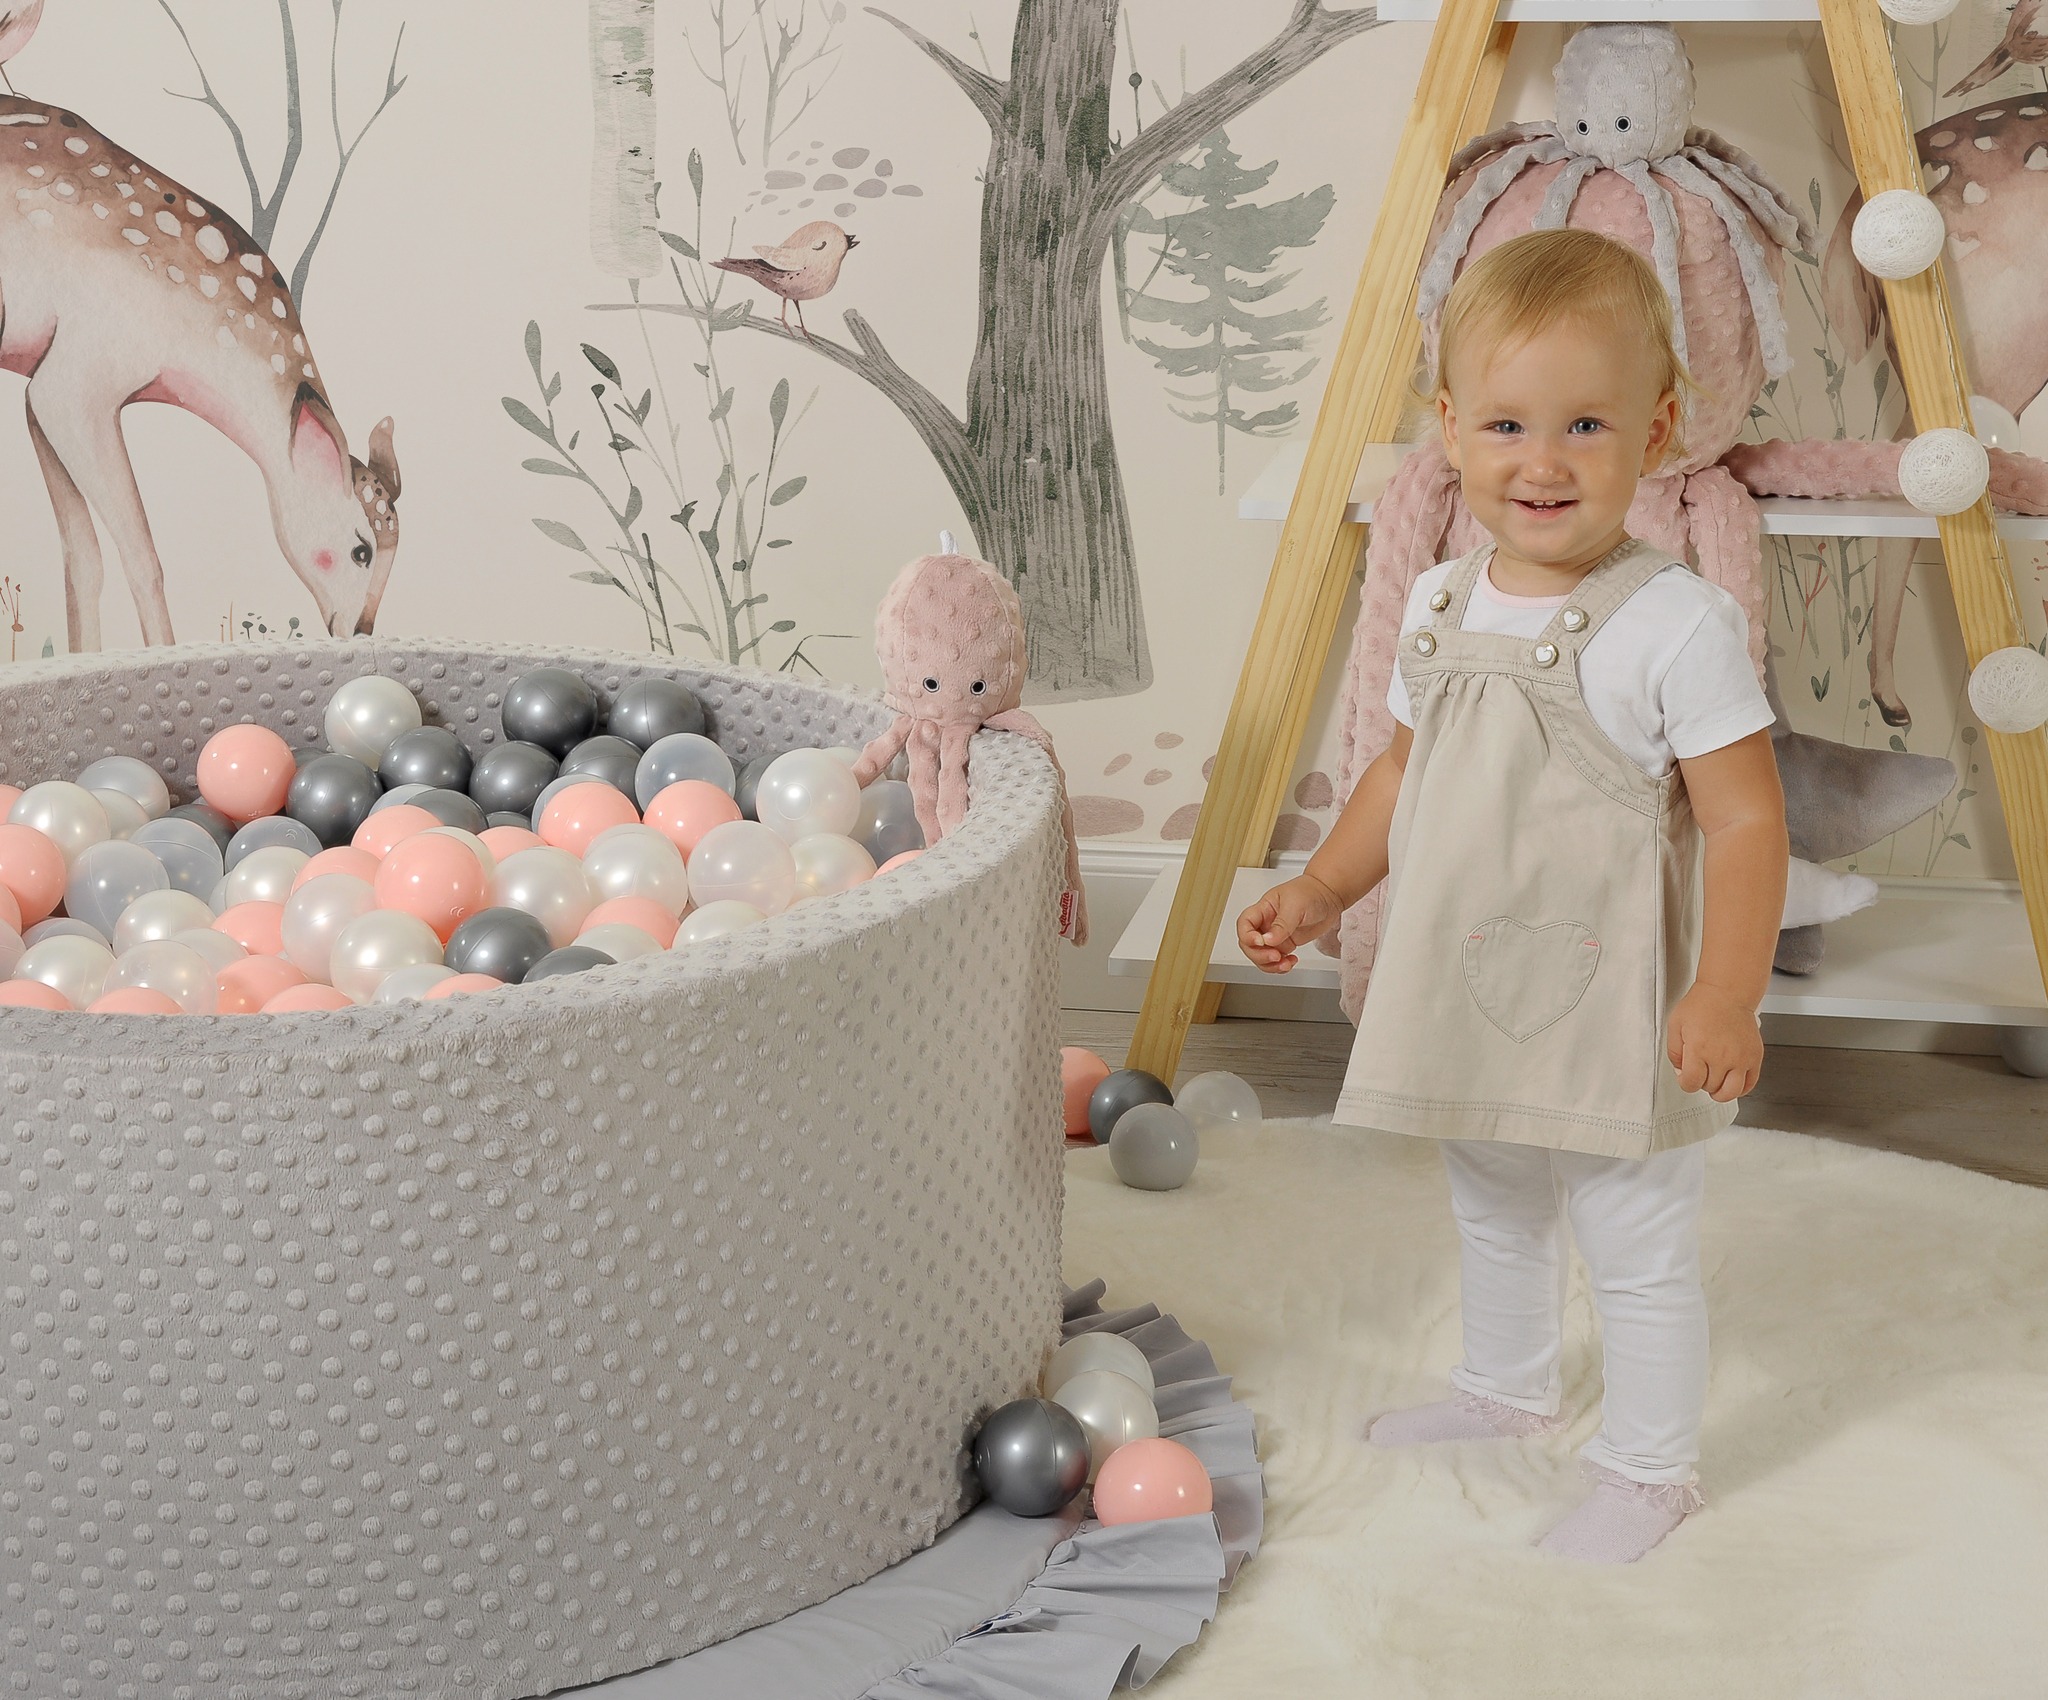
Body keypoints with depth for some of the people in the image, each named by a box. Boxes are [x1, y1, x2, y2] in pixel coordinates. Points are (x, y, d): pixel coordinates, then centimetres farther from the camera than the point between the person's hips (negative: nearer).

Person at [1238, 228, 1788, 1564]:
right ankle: (1509, 1386, 50)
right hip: (1471, 1000, 7)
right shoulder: (1443, 605, 1)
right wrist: (1325, 888, 11)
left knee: (1639, 1248, 8)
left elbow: (1745, 819, -20)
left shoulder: (1674, 624, -20)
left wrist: (1725, 994, -26)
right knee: (1493, 1214, 26)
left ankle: (1649, 1467, 27)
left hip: (1617, 1016, -7)